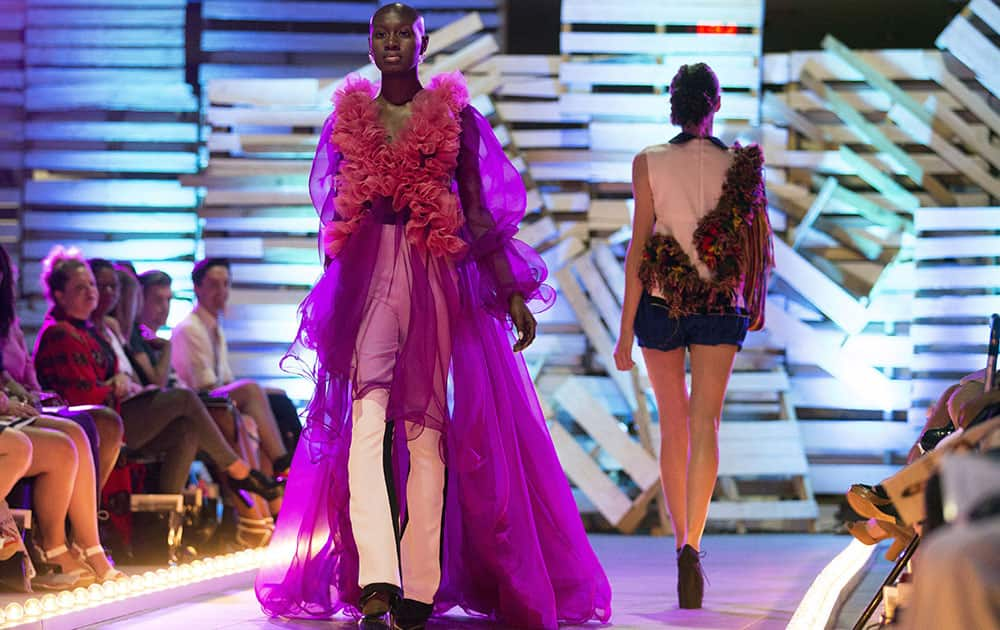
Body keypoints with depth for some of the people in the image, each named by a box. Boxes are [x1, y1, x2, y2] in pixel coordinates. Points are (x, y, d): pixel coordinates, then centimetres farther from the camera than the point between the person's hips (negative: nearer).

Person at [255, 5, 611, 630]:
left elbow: (478, 211, 5)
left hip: (439, 279, -1)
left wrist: (511, 292, 0)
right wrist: (330, 304, 18)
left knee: (427, 426, -1)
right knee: (367, 418, -16)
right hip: (366, 278, 1)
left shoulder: (455, 116, 5)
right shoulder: (349, 119, 11)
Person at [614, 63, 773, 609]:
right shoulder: (740, 164, -1)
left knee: (672, 424, 15)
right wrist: (752, 303, 24)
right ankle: (692, 546, -23)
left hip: (660, 302, 0)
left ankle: (681, 539, 23)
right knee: (705, 424, -6)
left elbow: (639, 246, -7)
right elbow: (752, 241, 6)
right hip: (721, 306, 0)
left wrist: (625, 329, -5)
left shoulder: (649, 163, -4)